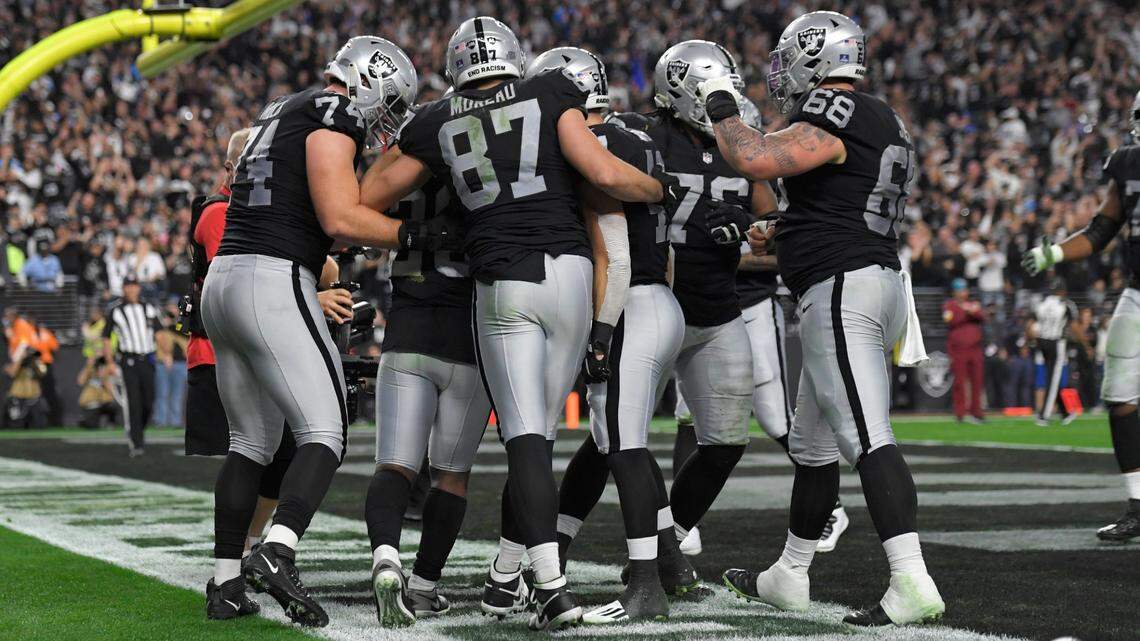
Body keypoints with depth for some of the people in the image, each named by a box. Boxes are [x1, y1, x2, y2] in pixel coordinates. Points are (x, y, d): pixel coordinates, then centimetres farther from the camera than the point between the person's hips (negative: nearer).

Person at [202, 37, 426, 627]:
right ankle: (277, 553, -28)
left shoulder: (278, 114, 23)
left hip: (221, 285, 9)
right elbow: (340, 219, -15)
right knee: (324, 434, -8)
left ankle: (225, 584, 16)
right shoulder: (334, 118, -5)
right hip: (273, 286, -9)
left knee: (251, 441, 16)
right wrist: (414, 236, -6)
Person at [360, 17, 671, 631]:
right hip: (568, 273, 1)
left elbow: (372, 195, 17)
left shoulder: (438, 124, 8)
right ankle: (505, 576, 17)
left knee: (526, 436, -4)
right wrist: (663, 188, 14)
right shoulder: (551, 93, 5)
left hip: (501, 287, -1)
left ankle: (552, 584, -20)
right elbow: (603, 173, -4)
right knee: (538, 432, 10)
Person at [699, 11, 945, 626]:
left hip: (841, 291, -10)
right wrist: (781, 234, 35)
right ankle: (788, 577, 30)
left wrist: (722, 109, -6)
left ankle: (912, 583, -24)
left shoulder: (834, 117, -12)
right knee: (811, 444, 19)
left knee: (866, 439, -16)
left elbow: (755, 160, -23)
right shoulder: (882, 122, 19)